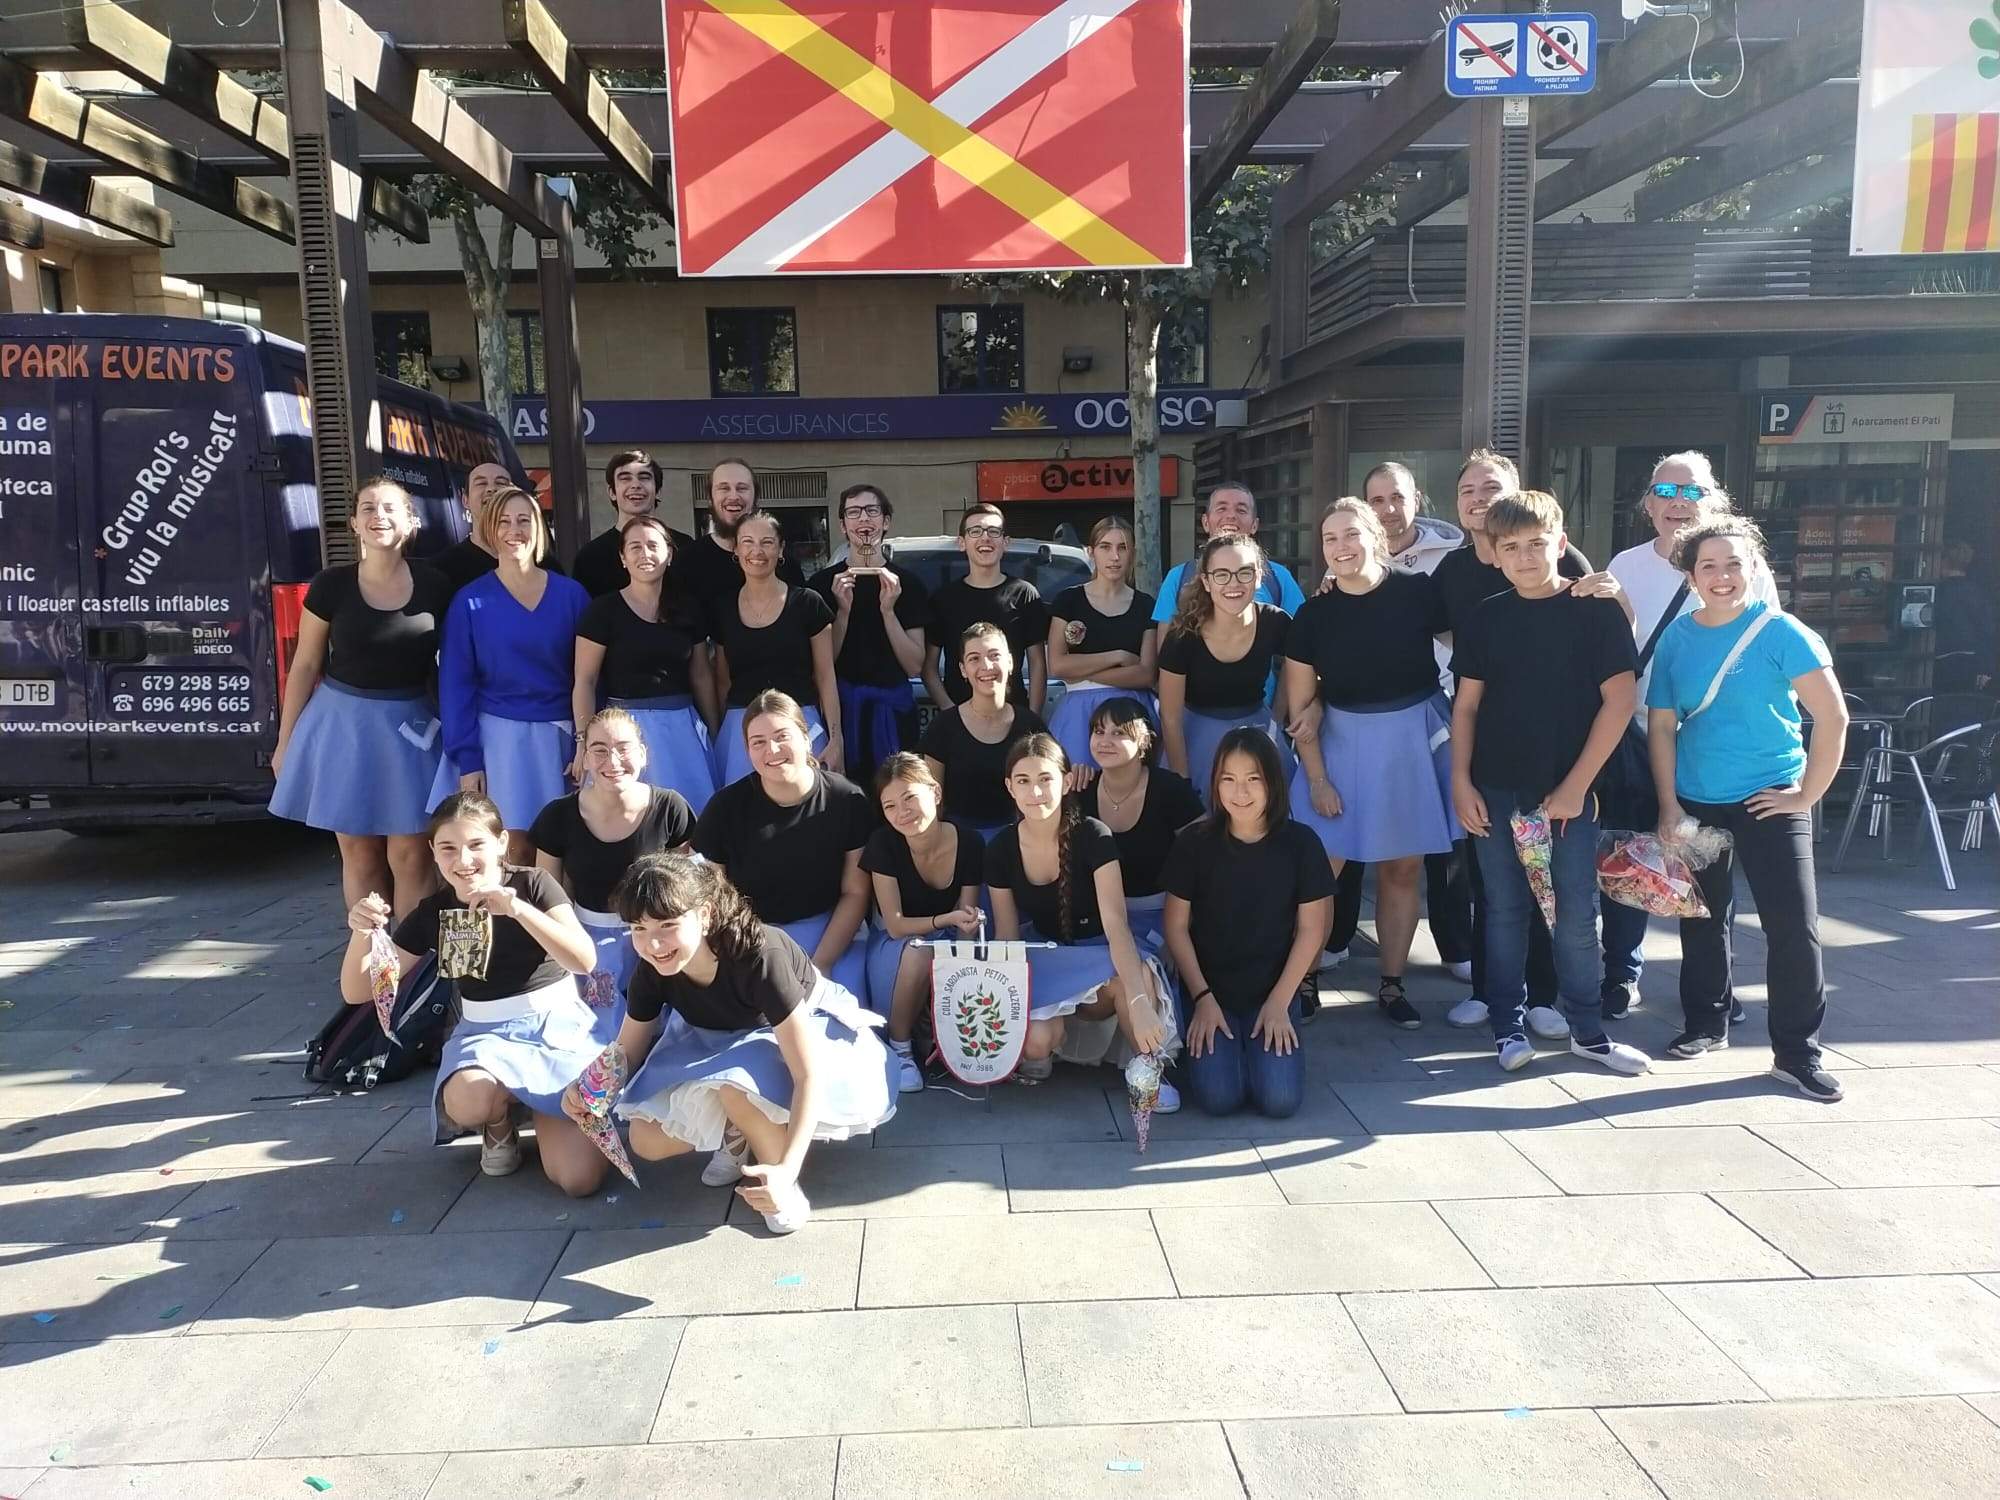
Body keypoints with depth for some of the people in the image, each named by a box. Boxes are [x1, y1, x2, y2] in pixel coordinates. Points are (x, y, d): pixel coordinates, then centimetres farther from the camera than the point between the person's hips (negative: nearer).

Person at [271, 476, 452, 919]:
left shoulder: (434, 587, -3)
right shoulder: (332, 585, -4)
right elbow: (305, 665, 2)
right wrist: (285, 741, 4)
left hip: (410, 726, 0)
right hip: (343, 721, 0)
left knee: (410, 855, 1)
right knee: (358, 852, 7)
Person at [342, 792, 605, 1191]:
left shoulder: (532, 885, -9)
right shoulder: (432, 912, 1)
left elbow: (584, 960, -22)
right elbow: (357, 992, 1)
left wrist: (517, 909, -35)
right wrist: (362, 932, -20)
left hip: (559, 1028, -2)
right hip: (487, 1034, 2)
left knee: (580, 1180, -19)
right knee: (468, 1102, -38)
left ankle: (534, 1102, 12)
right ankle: (501, 1124, 2)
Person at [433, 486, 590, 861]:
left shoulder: (571, 595, 2)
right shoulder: (470, 601, 0)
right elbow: (456, 684, -1)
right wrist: (466, 759, -8)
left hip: (561, 735, 1)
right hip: (499, 735, -1)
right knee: (513, 851, -3)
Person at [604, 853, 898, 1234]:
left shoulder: (759, 955, -38)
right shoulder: (653, 970, -21)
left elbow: (809, 1074, -38)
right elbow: (627, 1053, -6)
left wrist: (786, 1171, -47)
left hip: (812, 1032, -6)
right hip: (721, 1046, 6)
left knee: (737, 1081, -38)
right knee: (647, 1141, -11)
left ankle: (778, 1172, -13)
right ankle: (740, 1133, 14)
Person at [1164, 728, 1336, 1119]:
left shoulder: (1300, 843, -6)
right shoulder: (1194, 842, -7)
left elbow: (1311, 929, -2)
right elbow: (1176, 927, -3)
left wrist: (1279, 1002, -7)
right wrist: (1202, 998, -9)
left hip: (1274, 991, 0)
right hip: (1209, 991, 0)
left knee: (1279, 1100, -16)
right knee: (1218, 1097, -18)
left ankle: (1267, 1036, 15)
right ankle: (1204, 1042, 14)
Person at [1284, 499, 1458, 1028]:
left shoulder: (1418, 593, -7)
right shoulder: (1313, 615, -3)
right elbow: (1299, 706, -1)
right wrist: (1317, 779, -4)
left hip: (1415, 740, 0)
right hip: (1343, 745, 0)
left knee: (1402, 869, 9)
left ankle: (1392, 984, 21)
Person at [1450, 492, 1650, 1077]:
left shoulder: (1595, 610, -3)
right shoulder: (1487, 617, 4)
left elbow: (1619, 700, -6)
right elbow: (1466, 704, 8)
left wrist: (1575, 786, -9)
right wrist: (1461, 781, 0)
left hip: (1568, 790, -2)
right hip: (1496, 790, 2)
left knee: (1577, 913, 4)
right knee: (1505, 909, 8)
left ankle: (1587, 1030, 19)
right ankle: (1508, 1026, 19)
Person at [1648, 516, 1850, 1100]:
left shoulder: (1781, 633, -9)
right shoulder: (1677, 638, 0)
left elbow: (1833, 717, -10)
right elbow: (1662, 725, 3)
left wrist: (1807, 794, -11)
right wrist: (1668, 806, -2)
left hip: (1768, 801, -3)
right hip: (1695, 803, 3)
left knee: (1793, 926, -4)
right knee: (1702, 919, 14)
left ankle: (1796, 1052, 8)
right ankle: (1706, 1023, 31)